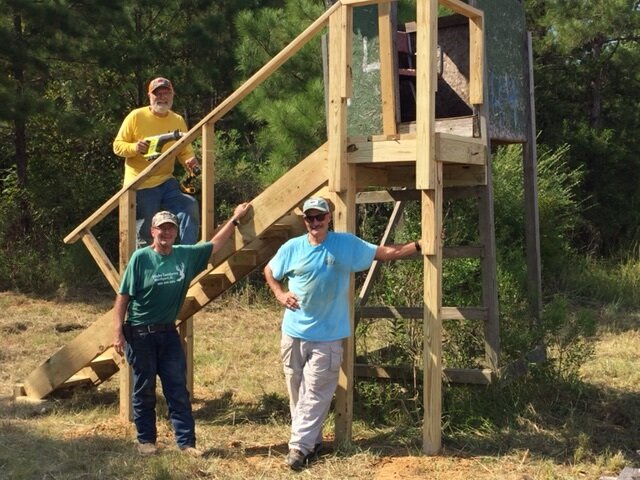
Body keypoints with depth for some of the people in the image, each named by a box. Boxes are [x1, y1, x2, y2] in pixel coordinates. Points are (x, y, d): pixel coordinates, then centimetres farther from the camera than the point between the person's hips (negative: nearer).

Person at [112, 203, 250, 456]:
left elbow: (214, 245, 18)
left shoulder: (186, 255, 1)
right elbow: (123, 296, -10)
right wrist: (118, 332, -14)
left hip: (168, 332, 4)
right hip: (140, 333, -4)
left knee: (178, 390, 4)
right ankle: (146, 440, 20)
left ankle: (186, 441, 9)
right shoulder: (140, 258, -12)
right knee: (144, 390, 7)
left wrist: (235, 220, 19)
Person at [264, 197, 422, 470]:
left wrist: (421, 245, -8)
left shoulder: (347, 244, -4)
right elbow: (269, 271, 16)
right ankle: (312, 440, 24)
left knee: (315, 393, -5)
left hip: (327, 335, -2)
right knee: (297, 391, 10)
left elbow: (386, 253, -1)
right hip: (294, 332, 3)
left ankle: (300, 446, -1)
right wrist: (279, 294, -2)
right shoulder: (292, 248, 0)